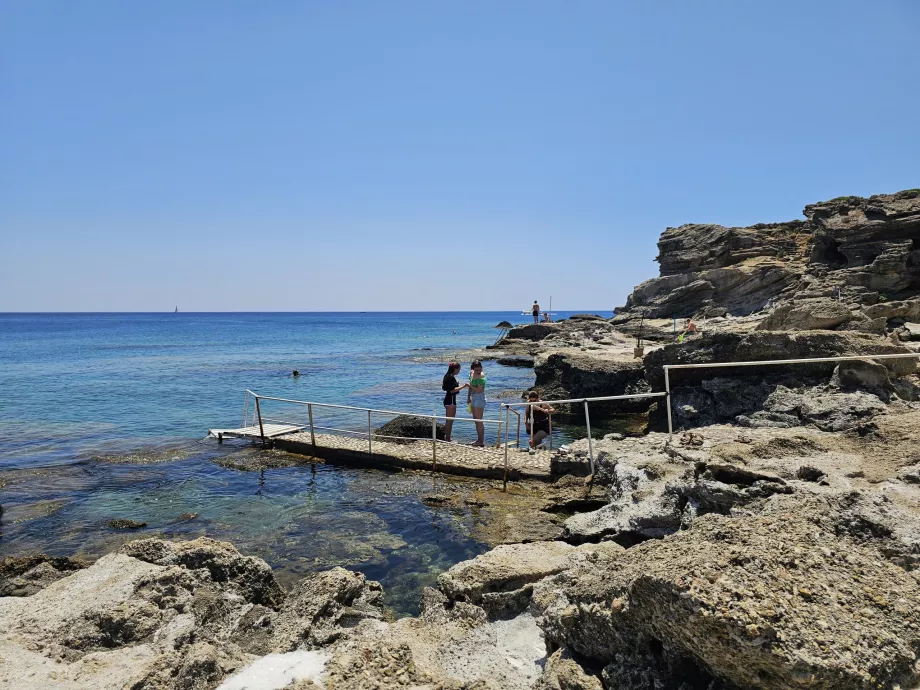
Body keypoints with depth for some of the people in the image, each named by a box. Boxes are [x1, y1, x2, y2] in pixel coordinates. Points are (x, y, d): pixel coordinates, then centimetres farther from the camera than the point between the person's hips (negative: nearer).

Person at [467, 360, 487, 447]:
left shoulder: (481, 376, -17)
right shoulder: (471, 373, 9)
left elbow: (479, 390, -24)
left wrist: (470, 386, -19)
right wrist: (468, 397, 20)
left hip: (480, 398, -9)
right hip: (473, 398, 9)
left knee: (479, 420, -8)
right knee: (475, 420, 14)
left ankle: (481, 442, -4)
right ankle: (479, 440, 23)